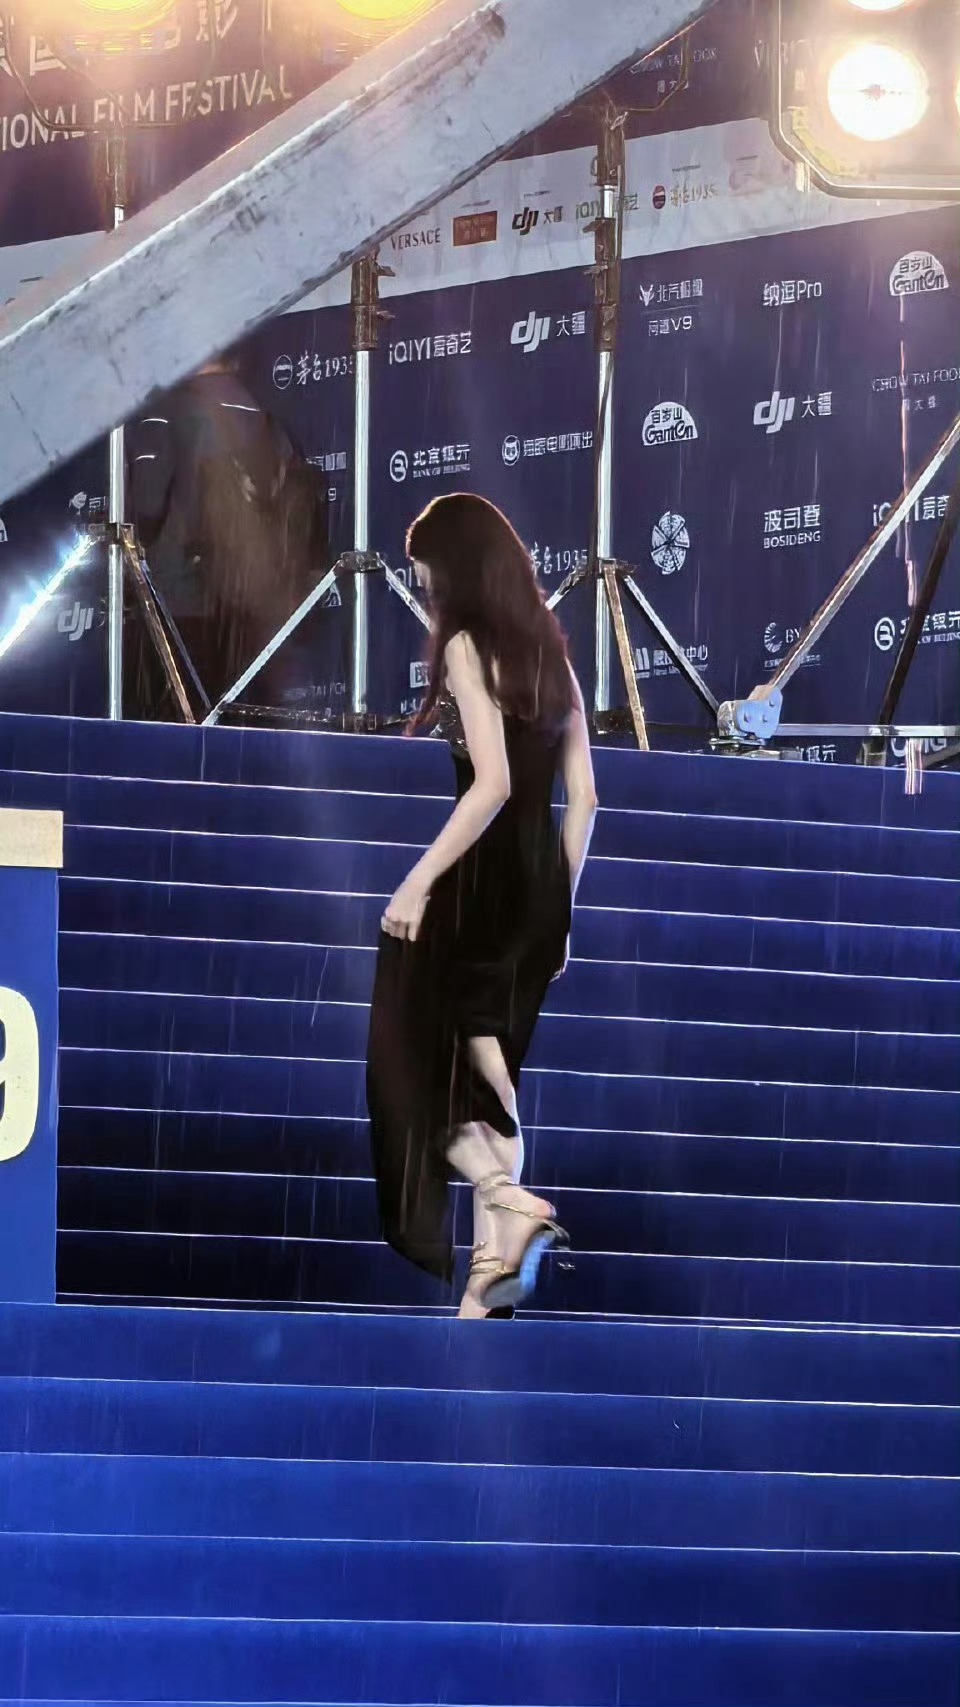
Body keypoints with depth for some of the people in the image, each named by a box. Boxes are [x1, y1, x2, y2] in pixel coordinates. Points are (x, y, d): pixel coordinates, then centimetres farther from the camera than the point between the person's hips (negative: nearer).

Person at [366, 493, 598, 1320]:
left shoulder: (466, 647, -9)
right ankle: (494, 1262, 6)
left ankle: (510, 1203, -17)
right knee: (487, 1072, 11)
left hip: (475, 881, -7)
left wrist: (419, 878, -19)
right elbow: (584, 796, 12)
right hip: (538, 887, 7)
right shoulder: (549, 652, 13)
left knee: (416, 1063, 2)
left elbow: (492, 782, -21)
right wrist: (561, 906, 18)